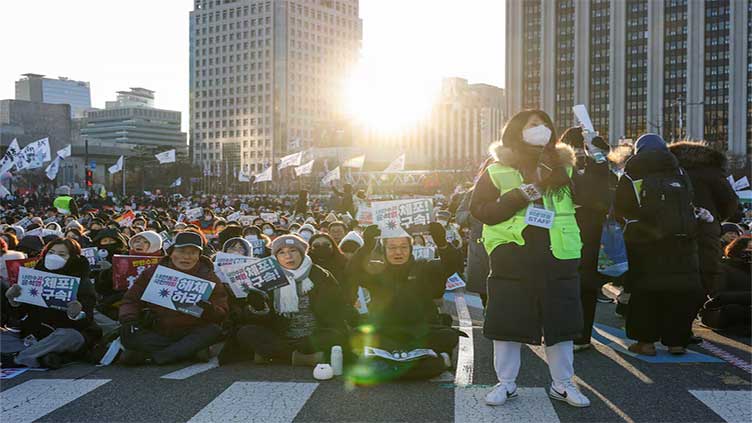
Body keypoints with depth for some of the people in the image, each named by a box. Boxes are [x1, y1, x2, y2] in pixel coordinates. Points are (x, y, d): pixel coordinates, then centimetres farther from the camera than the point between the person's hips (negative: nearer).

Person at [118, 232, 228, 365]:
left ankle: (150, 356, -28)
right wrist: (128, 319, -12)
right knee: (127, 334, -24)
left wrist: (210, 310, -26)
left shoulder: (208, 277, 2)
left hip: (191, 334, -1)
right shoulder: (153, 273, 6)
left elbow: (221, 315, -3)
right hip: (156, 333, 1)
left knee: (214, 330, -29)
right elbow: (131, 300, 9)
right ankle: (191, 350, -25)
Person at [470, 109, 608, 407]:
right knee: (507, 322, 5)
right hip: (511, 257, -2)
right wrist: (517, 197, -17)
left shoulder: (563, 168, 10)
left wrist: (596, 160, -10)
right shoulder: (497, 171, 1)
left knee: (561, 322, 9)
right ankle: (506, 383, 21)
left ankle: (562, 384, 25)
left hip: (557, 259, 3)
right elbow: (479, 209, -6)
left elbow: (592, 196, 2)